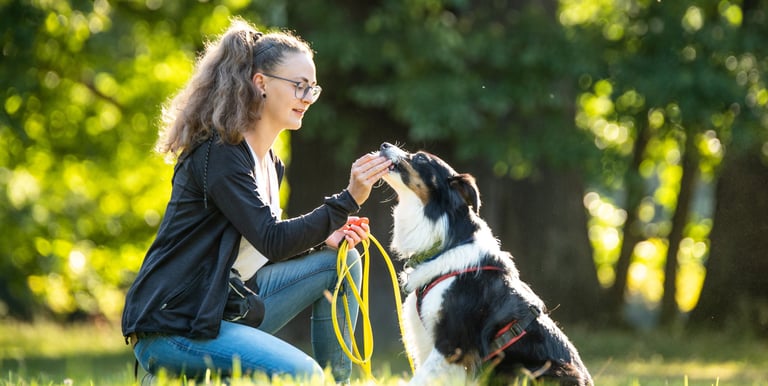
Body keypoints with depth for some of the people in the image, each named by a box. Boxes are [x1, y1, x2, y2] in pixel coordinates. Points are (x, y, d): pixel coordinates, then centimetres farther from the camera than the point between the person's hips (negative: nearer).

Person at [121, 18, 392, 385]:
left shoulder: (270, 163, 15)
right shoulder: (219, 154, -15)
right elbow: (272, 243, -21)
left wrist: (324, 239, -2)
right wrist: (349, 199, -25)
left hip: (229, 308, 9)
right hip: (172, 326, -9)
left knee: (340, 260, 4)